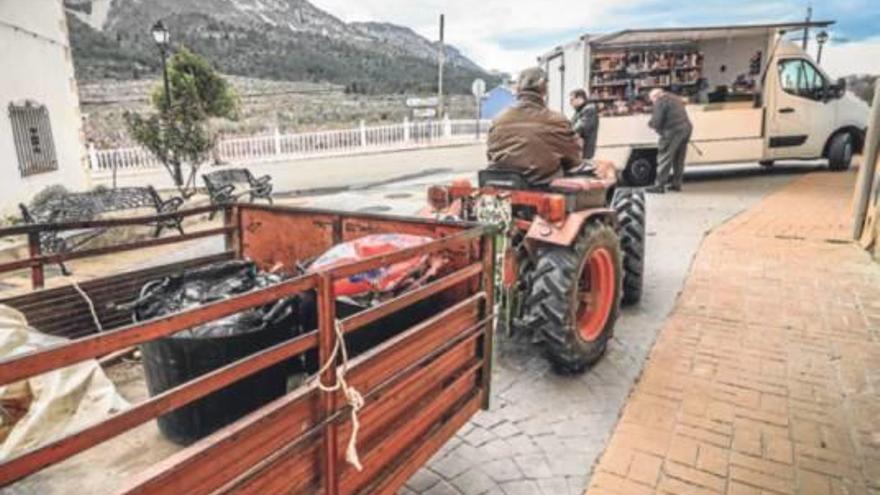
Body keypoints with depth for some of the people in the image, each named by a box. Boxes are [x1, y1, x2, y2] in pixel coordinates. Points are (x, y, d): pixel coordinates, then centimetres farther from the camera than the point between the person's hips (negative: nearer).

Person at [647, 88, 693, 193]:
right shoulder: (675, 98, 22)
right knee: (679, 159, 15)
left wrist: (651, 124, 8)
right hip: (686, 128, 9)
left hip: (674, 131, -9)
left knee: (664, 159, -3)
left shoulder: (660, 102, -6)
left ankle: (659, 186, -2)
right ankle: (676, 184, 21)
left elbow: (657, 121, -14)